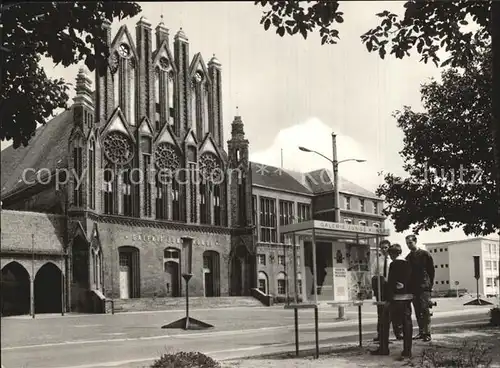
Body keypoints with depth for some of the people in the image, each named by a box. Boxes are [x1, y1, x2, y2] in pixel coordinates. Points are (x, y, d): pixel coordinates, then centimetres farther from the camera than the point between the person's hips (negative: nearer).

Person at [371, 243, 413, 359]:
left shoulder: (394, 264, -9)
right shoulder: (408, 264, 10)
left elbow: (391, 283, -14)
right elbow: (411, 281, 13)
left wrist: (388, 299, -13)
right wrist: (411, 295, 17)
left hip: (396, 297, -6)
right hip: (407, 297, 6)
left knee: (385, 322, 5)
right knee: (407, 323, 6)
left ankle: (384, 348, 9)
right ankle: (407, 351, 5)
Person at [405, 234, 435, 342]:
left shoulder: (425, 254, 0)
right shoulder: (408, 258, 14)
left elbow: (432, 270, 0)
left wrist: (430, 284, -5)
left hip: (424, 287, -5)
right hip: (413, 288, 5)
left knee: (425, 310, -10)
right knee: (417, 312, 7)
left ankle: (427, 333, -10)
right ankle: (421, 332, 12)